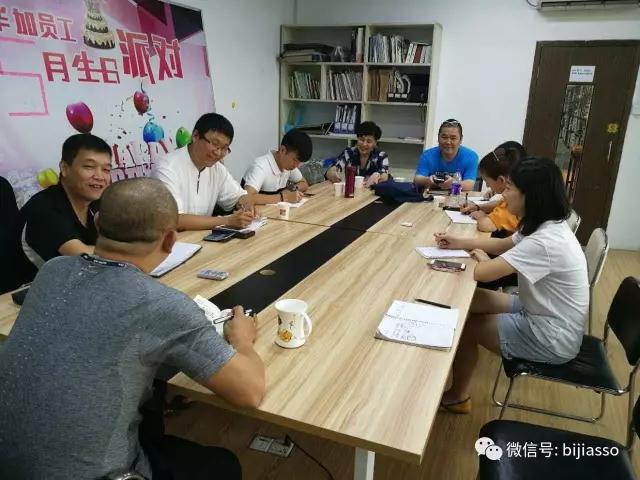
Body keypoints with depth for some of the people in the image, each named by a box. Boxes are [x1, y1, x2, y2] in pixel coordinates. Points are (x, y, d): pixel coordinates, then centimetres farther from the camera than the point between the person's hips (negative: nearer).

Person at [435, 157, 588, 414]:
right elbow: (503, 244, 15)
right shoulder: (547, 225, -1)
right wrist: (460, 242, 5)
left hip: (552, 337, -9)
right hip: (542, 313, 9)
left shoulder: (544, 242, -32)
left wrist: (482, 258, -6)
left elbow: (481, 273, -29)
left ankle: (458, 396, 22)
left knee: (461, 324, -2)